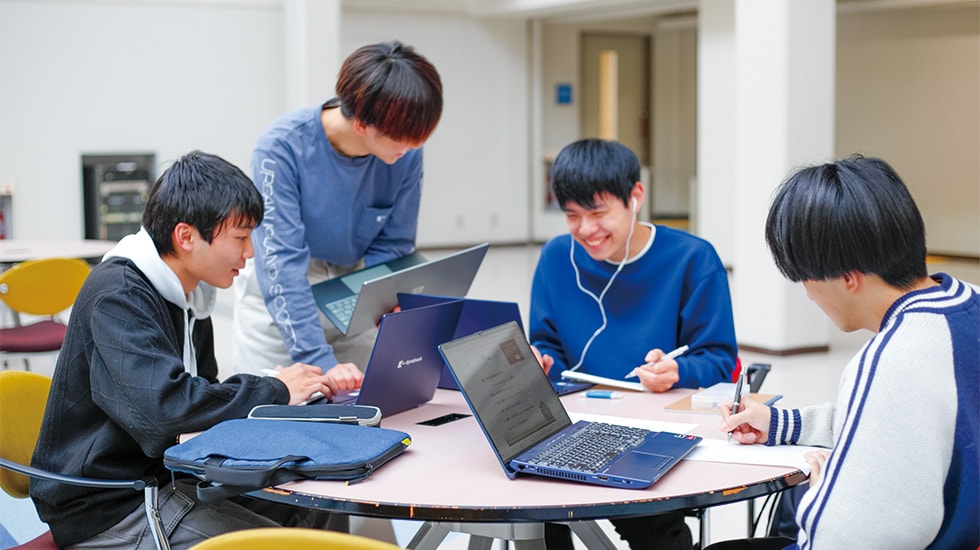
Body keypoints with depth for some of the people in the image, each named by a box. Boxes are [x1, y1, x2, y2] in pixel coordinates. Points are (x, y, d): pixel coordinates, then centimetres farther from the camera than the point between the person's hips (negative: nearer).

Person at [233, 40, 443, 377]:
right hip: (278, 301, -3)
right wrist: (320, 361, -38)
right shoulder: (283, 146, -26)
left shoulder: (406, 154, -14)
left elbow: (392, 245, -5)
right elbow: (282, 262, -31)